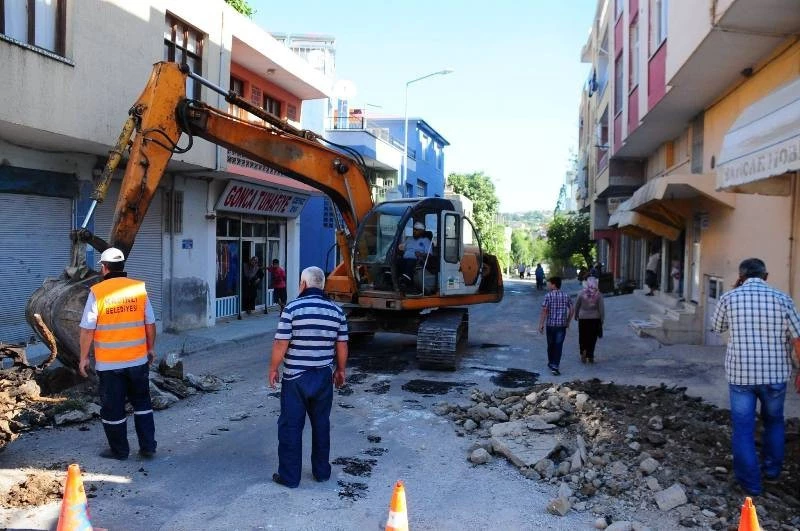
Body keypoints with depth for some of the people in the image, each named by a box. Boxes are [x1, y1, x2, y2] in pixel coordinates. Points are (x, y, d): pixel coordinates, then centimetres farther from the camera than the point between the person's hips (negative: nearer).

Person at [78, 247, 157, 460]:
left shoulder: (97, 292, -10)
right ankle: (148, 447, 20)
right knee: (142, 403, 17)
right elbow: (150, 324, 2)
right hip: (138, 359, 3)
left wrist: (84, 358, 2)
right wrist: (151, 349, 14)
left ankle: (119, 450, 23)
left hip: (109, 363, -3)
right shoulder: (140, 288, -2)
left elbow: (87, 329, -9)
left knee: (113, 408, 11)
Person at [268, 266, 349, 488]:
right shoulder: (336, 311, 0)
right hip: (324, 377, 4)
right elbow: (342, 346, 4)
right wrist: (340, 370, 18)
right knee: (321, 424, 16)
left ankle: (289, 476, 13)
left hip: (295, 377, -4)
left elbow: (281, 344, -13)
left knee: (291, 426, 6)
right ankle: (322, 471, 26)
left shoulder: (293, 308, -12)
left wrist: (273, 369, 1)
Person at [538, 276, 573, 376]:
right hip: (562, 325, 1)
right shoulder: (566, 296, 4)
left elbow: (544, 311, -11)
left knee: (551, 345, 15)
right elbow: (571, 310, 4)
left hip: (550, 324, -1)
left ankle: (551, 363, 31)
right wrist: (568, 322, 14)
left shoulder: (548, 296, -8)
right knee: (558, 346, 1)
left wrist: (541, 324, -6)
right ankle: (555, 366, -7)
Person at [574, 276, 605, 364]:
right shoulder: (598, 294, -8)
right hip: (595, 318, 1)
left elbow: (577, 305, 2)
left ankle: (583, 351, -11)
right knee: (592, 338, 10)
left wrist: (576, 315, 16)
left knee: (583, 337, 11)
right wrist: (602, 319, 5)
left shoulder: (582, 293, -7)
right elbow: (601, 308, -5)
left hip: (583, 318, 0)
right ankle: (590, 356, 13)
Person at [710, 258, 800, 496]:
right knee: (773, 421, 25)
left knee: (743, 428, 8)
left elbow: (717, 327, 13)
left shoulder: (729, 298, -4)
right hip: (776, 375, 2)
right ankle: (772, 467, 35)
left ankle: (750, 482, 11)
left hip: (740, 375, -1)